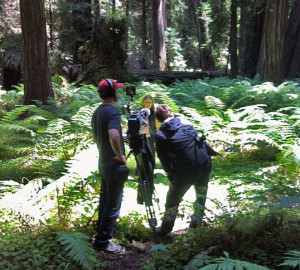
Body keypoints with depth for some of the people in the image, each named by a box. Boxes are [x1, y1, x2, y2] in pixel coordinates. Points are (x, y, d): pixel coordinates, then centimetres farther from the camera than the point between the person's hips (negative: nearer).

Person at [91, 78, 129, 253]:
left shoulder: (97, 112, 9)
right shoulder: (113, 111, -20)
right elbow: (114, 136, -36)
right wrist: (120, 155, -23)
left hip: (103, 163, 9)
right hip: (114, 165, -9)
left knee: (105, 199, 21)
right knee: (113, 204, -1)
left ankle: (102, 230, 35)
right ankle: (103, 241, 4)